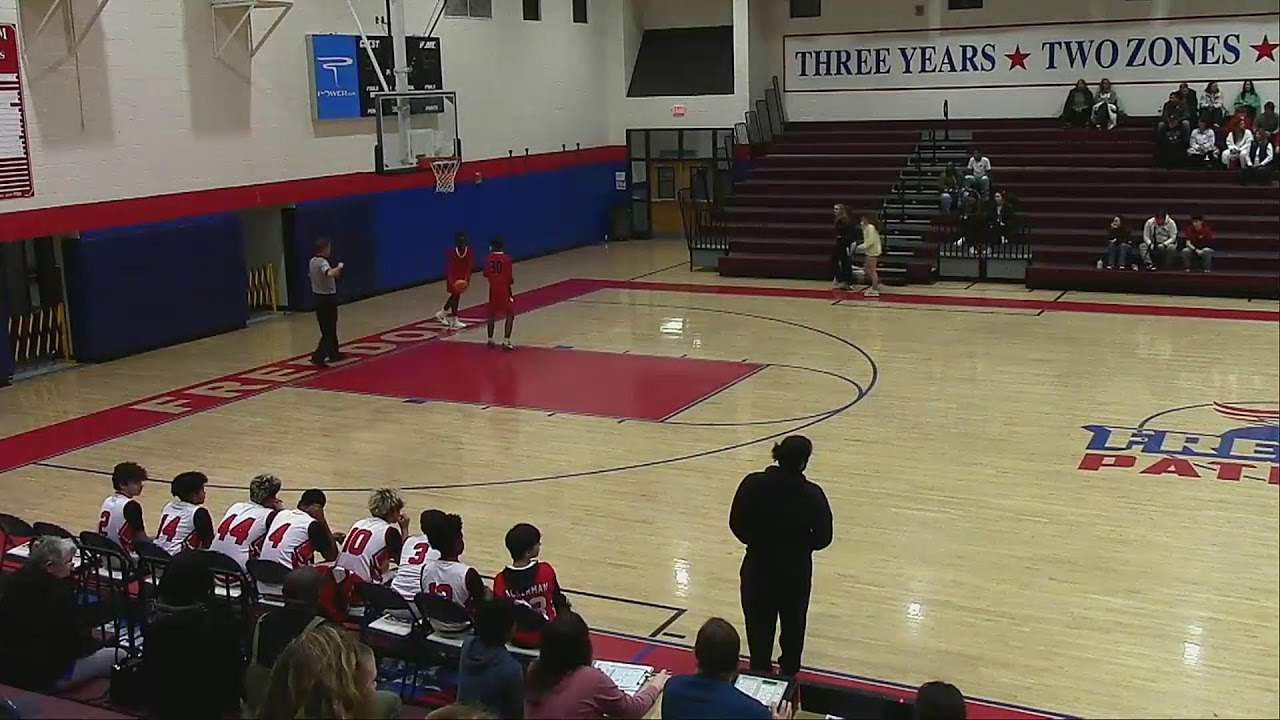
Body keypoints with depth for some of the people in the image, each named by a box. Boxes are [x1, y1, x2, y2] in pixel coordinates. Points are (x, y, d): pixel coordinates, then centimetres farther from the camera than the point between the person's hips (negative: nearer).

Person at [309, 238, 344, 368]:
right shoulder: (322, 262, -20)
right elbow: (329, 274, -42)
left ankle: (333, 354, 29)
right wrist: (338, 267, -24)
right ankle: (318, 357, -12)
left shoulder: (312, 261, 7)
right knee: (329, 331, -5)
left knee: (330, 329, 19)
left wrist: (334, 272, 20)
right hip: (327, 298, -9)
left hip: (318, 297, 9)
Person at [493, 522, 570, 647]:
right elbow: (558, 598, -2)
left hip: (518, 639, 2)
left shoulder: (501, 580, -19)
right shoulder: (546, 570, -20)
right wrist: (564, 604, 19)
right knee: (564, 605, 29)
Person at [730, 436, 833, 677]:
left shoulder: (753, 485, -17)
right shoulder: (812, 495, -19)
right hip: (796, 572, 0)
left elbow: (736, 524, -7)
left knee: (759, 628, 15)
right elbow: (823, 537, -11)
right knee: (793, 626, 22)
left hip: (758, 568, 0)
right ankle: (789, 674, 38)